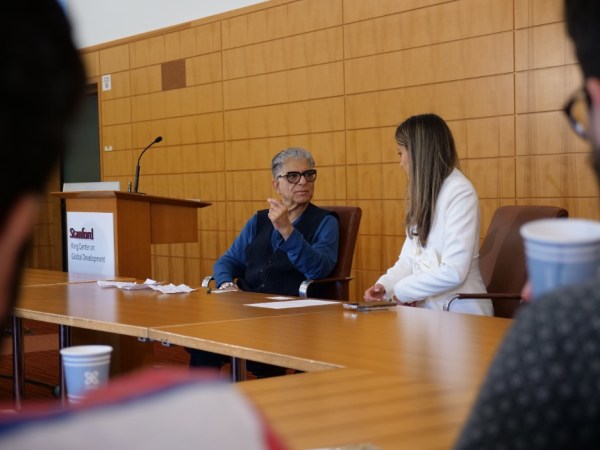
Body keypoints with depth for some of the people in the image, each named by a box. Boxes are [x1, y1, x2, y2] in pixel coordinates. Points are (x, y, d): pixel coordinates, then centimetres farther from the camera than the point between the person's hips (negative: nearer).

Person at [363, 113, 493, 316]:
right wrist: (385, 285, -5)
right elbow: (409, 258, 12)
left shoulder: (460, 193, -12)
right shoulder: (423, 194, 16)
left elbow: (453, 272, -20)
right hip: (425, 307, 7)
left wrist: (401, 291, -11)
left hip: (459, 313, -7)